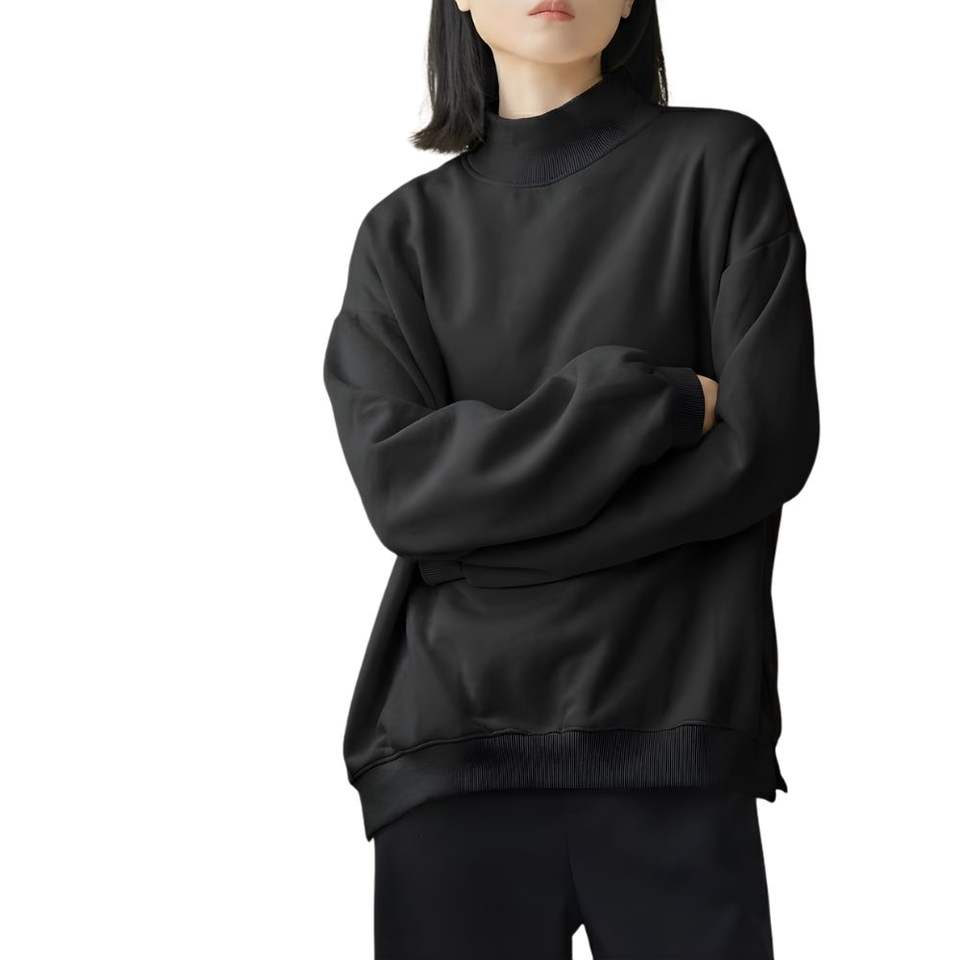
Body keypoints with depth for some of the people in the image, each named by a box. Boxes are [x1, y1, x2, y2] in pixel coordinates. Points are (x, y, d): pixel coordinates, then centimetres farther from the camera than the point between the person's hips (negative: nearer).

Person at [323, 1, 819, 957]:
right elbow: (397, 481, -4)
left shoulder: (719, 163, 6)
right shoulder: (406, 231, 11)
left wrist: (486, 535, -6)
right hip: (452, 745, 2)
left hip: (674, 733, -1)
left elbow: (766, 442, -4)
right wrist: (655, 403, -11)